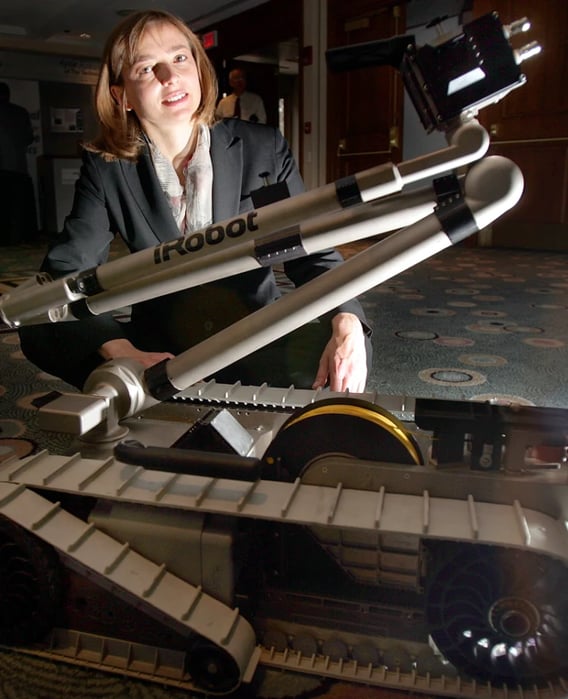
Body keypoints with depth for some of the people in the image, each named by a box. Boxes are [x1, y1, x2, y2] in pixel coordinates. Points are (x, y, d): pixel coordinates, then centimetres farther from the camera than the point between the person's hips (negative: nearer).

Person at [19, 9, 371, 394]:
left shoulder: (263, 148, -5)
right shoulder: (106, 167, -4)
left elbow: (312, 250, -6)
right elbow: (66, 274, -10)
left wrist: (347, 324, -28)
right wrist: (125, 355, -30)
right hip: (160, 345, 1)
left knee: (348, 347, -30)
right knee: (39, 329, -22)